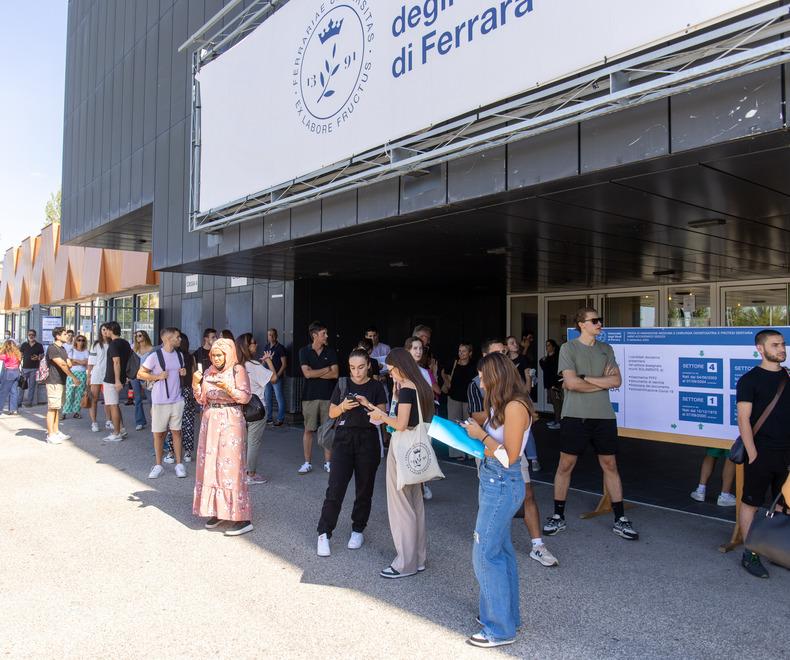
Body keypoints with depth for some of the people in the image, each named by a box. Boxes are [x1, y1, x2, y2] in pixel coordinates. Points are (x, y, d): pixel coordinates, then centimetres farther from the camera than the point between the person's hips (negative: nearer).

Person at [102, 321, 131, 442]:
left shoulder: (114, 344, -15)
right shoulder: (125, 343, 11)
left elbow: (116, 362, -23)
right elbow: (129, 359, 17)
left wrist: (117, 380, -26)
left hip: (112, 379, -9)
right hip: (121, 378, 9)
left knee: (113, 406, -2)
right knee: (112, 404, 19)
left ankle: (116, 434, 3)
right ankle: (121, 429, 20)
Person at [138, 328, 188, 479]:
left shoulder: (179, 355, 9)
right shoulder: (155, 356, -9)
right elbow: (140, 374, -5)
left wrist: (183, 373, 2)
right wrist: (157, 376, -17)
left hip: (177, 400, 4)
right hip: (160, 401, -4)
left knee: (176, 431, 7)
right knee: (158, 433, 4)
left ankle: (179, 464, 13)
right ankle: (158, 465, 16)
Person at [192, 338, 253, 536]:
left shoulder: (237, 370, -4)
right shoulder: (208, 372, 12)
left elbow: (245, 397, -9)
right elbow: (202, 400, 13)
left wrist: (228, 388, -23)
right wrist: (196, 384, -3)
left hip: (230, 422, -6)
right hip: (210, 421, 6)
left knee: (230, 467, -7)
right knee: (210, 466, 7)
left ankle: (242, 518, -3)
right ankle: (217, 511, 20)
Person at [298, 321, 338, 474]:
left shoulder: (330, 351, 5)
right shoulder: (304, 351, 1)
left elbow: (335, 374, -3)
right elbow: (307, 373, -11)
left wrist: (315, 373, -8)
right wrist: (327, 369, -5)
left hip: (328, 395, 1)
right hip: (310, 396, -1)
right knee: (308, 430, 3)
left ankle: (327, 463, 13)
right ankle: (307, 463, 12)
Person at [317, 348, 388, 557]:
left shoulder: (376, 387, 1)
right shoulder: (342, 385, 5)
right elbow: (332, 413, 8)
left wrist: (368, 405, -18)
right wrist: (343, 406, -12)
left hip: (368, 440, 0)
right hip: (344, 438, 0)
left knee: (364, 489, 8)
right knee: (335, 488, -6)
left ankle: (358, 530, 24)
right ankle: (324, 533, 1)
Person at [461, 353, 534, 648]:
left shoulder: (515, 407, -20)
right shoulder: (502, 405, 9)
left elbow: (509, 456, -20)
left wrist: (481, 435, -12)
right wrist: (476, 430, 2)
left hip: (502, 485, -9)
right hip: (493, 481, 9)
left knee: (485, 554, -2)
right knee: (501, 551, 18)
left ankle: (500, 629, 11)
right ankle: (507, 614, 32)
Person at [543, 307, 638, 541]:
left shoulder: (606, 349, 10)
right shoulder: (568, 348, -3)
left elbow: (617, 381, -2)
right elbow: (571, 383, -14)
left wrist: (584, 379, -10)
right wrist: (603, 381, -5)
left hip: (604, 416, 4)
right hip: (575, 416, -4)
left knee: (610, 466, 9)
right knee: (565, 466, 3)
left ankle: (620, 520, 19)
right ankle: (558, 517, 17)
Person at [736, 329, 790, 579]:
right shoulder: (749, 380, -5)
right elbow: (743, 419, -9)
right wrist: (753, 454, -15)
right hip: (761, 453, -5)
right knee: (750, 503, 3)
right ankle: (749, 555, 12)